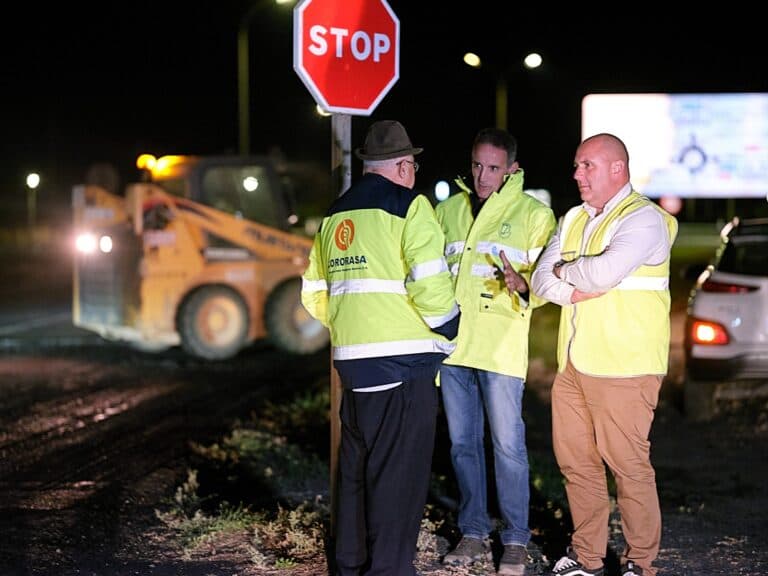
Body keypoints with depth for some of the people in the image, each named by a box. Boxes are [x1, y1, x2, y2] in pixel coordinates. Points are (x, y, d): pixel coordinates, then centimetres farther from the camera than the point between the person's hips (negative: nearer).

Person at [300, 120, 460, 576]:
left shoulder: (335, 215, 14)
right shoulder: (409, 206, -8)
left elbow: (314, 292, 16)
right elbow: (429, 282, -17)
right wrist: (448, 327, -1)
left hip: (351, 359, 7)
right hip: (406, 359, -7)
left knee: (356, 462, 17)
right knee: (399, 469, -2)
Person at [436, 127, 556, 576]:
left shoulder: (534, 214, 0)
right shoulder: (448, 211, 13)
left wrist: (522, 286, -26)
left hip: (501, 348, -4)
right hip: (452, 345, 5)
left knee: (508, 445, -2)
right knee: (463, 444, 11)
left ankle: (516, 540, 8)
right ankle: (474, 533, 21)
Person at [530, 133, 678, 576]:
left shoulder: (644, 219, -9)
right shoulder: (573, 220, 16)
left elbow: (605, 271, -24)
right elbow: (542, 279, 8)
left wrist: (565, 269, -5)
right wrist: (574, 290, -13)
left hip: (623, 368, -7)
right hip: (573, 364, 8)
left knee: (628, 464, -3)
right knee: (576, 460, 10)